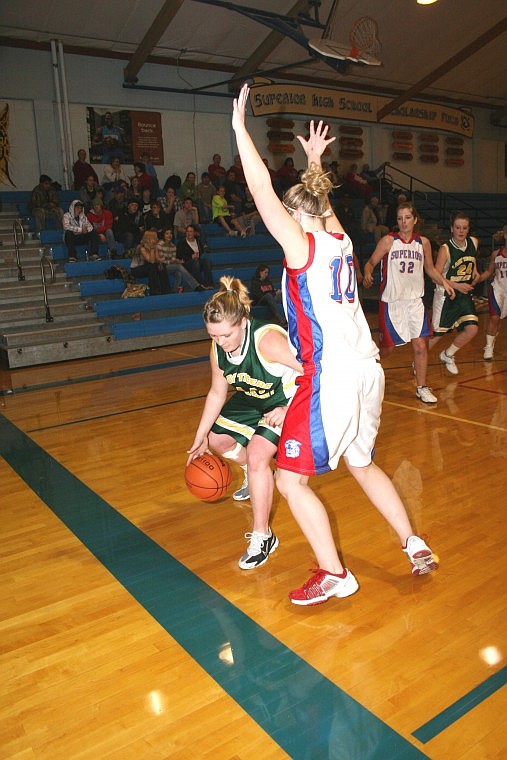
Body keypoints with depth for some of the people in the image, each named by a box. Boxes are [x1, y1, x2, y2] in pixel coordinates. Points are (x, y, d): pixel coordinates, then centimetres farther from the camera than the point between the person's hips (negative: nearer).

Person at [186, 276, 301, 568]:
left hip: (289, 400, -8)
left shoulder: (267, 340, -37)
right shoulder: (218, 350, -14)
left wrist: (289, 410, -38)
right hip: (252, 398, 8)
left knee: (257, 454, -24)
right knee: (216, 439, 18)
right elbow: (217, 393, 1)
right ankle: (255, 477, 49)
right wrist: (200, 437, 4)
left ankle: (263, 537, -7)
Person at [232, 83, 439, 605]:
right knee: (362, 465, 25)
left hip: (331, 378, -9)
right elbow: (318, 201, 33)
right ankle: (415, 547, 30)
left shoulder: (302, 245, -8)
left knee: (290, 479, 3)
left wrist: (240, 129, -3)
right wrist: (314, 160, 42)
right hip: (368, 371, 9)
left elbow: (263, 191, -11)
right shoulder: (339, 239, 12)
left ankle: (334, 575, 10)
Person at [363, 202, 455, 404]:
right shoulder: (389, 240, -4)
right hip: (391, 301, -2)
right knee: (387, 348, 6)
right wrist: (367, 274, -22)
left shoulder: (423, 242, 6)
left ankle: (422, 387, 9)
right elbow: (371, 262, 0)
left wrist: (444, 282, 0)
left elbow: (430, 269, 16)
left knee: (420, 345, -5)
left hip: (415, 300, 3)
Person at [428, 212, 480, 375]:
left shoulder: (474, 242, -1)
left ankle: (447, 355, 17)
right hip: (445, 295, -5)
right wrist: (457, 286, -19)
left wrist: (475, 271, 5)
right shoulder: (445, 249, -18)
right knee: (437, 333, 1)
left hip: (465, 294, 5)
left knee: (472, 329, -8)